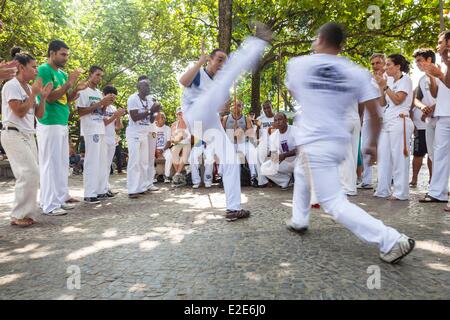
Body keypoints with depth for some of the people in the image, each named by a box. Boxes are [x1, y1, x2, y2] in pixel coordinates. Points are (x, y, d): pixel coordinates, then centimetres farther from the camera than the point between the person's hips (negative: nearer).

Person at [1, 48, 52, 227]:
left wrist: (43, 97, 2)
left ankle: (26, 214, 9)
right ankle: (18, 215, -7)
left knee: (31, 175, 2)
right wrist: (34, 94, -11)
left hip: (28, 136, 8)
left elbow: (39, 115, 14)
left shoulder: (29, 88, 14)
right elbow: (20, 112, -17)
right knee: (30, 173, -17)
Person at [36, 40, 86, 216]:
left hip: (62, 124, 9)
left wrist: (76, 89, 3)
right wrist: (69, 83, -13)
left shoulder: (62, 73, 17)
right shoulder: (44, 70, -8)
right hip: (49, 124, -9)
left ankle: (61, 198, 19)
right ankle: (50, 205, -1)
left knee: (62, 163, 11)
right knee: (50, 164, -6)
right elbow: (49, 97, -15)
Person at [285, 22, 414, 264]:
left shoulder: (297, 64, -4)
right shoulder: (356, 72, -1)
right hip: (338, 143, 6)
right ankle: (299, 221, 39)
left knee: (334, 203, -3)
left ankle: (391, 240, -11)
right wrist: (373, 144, 11)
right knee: (301, 172, 32)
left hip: (313, 143, -5)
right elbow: (375, 114, -3)